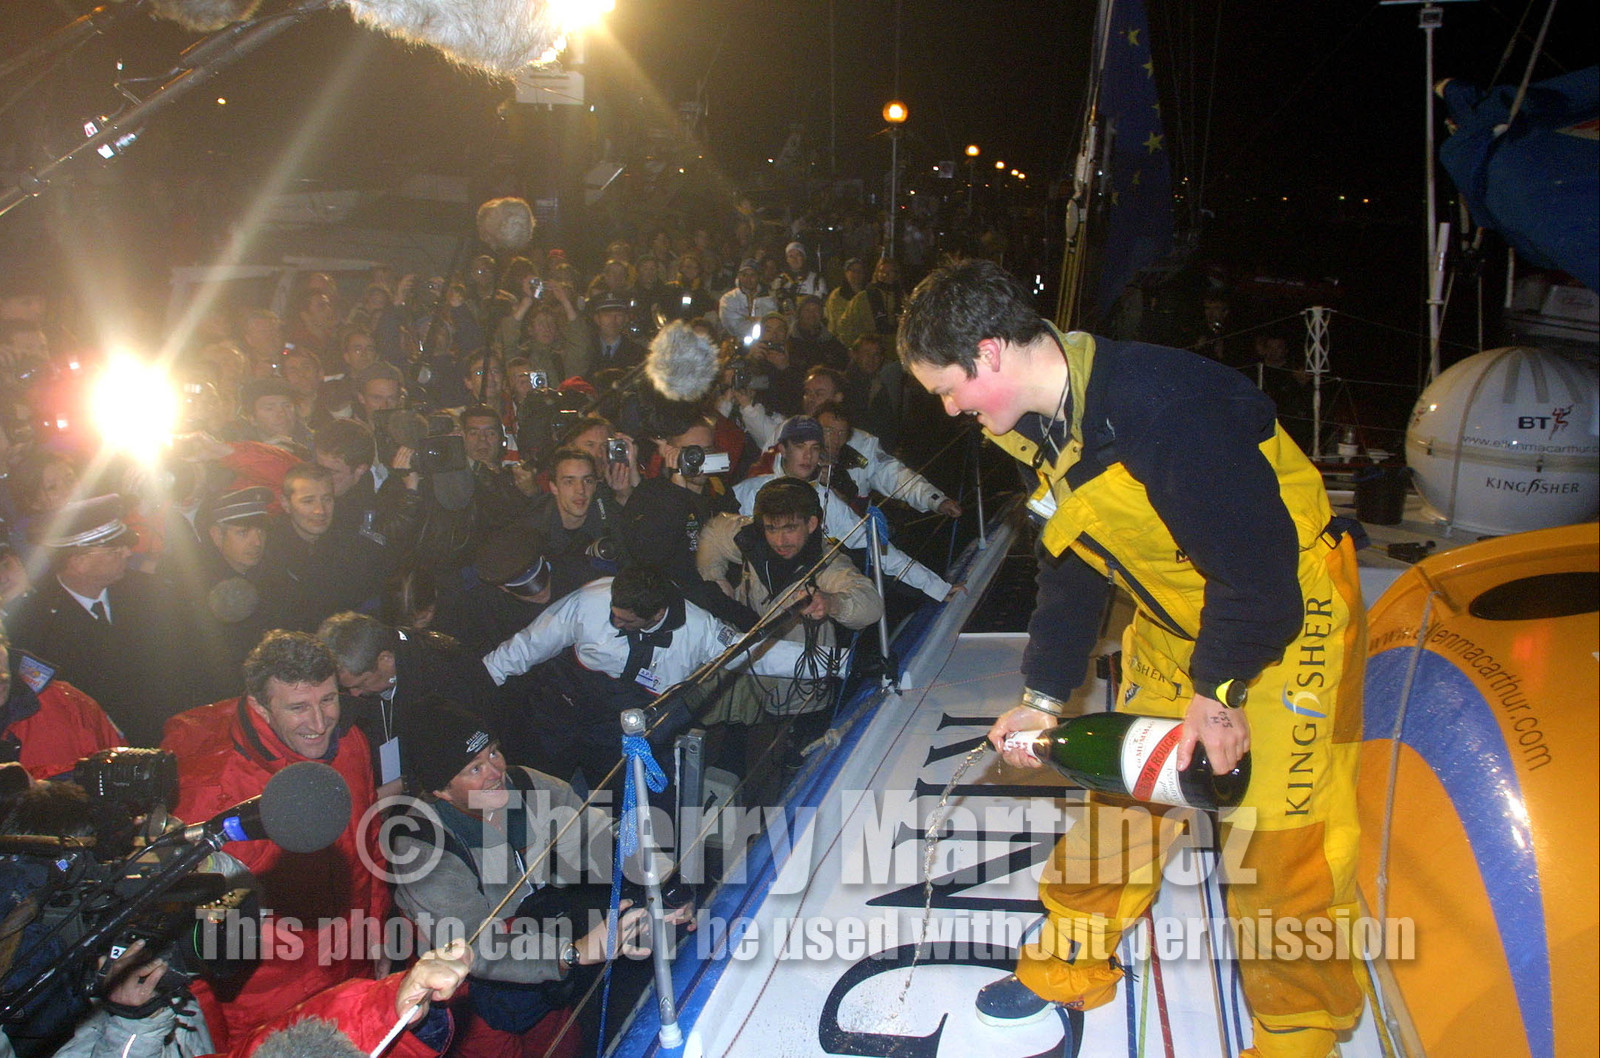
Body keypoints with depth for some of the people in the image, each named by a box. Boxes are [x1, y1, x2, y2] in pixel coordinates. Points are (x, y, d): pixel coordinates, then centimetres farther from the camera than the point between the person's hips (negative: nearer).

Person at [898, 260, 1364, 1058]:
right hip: (1174, 616, 8)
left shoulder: (1166, 407, -33)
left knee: (1280, 829, -6)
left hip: (1290, 609, -8)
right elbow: (1069, 566, 8)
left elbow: (1255, 560, -28)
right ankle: (1070, 967, 31)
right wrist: (1044, 694, 5)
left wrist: (1219, 688, -18)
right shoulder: (1041, 425, -3)